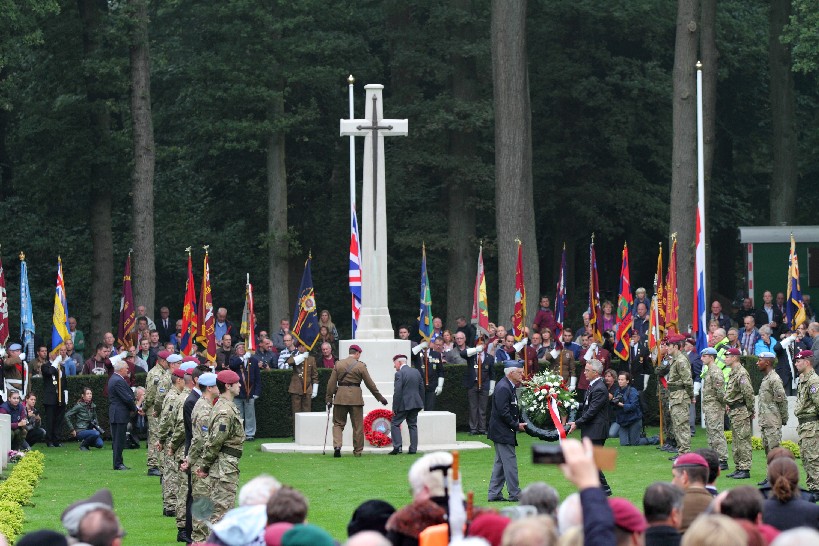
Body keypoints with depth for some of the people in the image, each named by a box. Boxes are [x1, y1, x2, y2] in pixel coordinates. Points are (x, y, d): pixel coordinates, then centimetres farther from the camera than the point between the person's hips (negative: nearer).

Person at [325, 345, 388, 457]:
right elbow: (370, 384, 0)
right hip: (355, 396, -2)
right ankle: (358, 451, 12)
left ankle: (337, 446, -13)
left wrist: (329, 399, 10)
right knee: (357, 426, 8)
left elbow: (331, 383, 3)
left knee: (338, 423, 9)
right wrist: (380, 397, 9)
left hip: (340, 396, 2)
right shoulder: (360, 366, -3)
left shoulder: (338, 364, 4)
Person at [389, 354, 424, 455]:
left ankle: (397, 447, -5)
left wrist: (395, 408, -12)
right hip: (415, 404, 6)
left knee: (395, 424, 5)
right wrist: (421, 403, 19)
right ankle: (413, 449, 8)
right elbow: (421, 389, 13)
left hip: (403, 405, -6)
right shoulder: (416, 372, 9)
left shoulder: (399, 374, -13)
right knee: (413, 425, 11)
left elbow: (397, 392, -16)